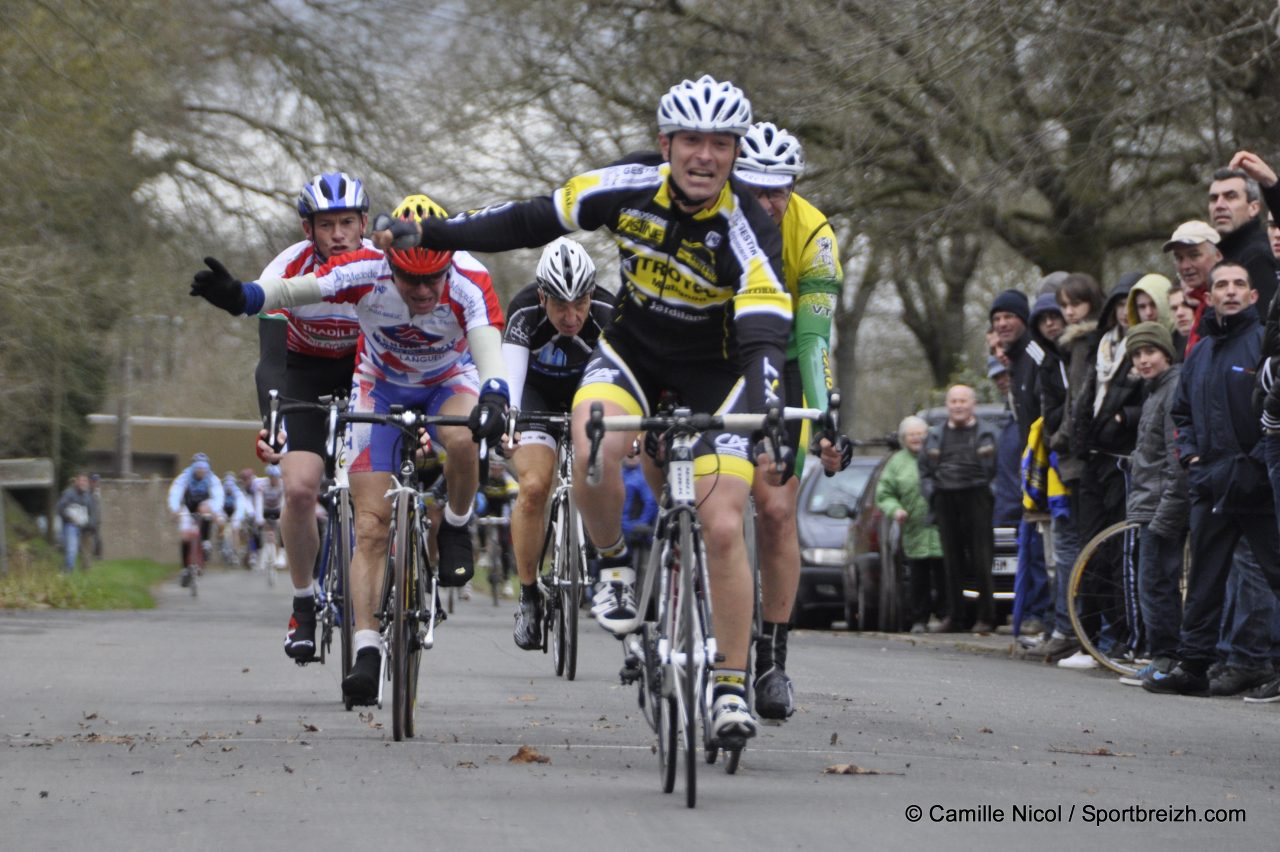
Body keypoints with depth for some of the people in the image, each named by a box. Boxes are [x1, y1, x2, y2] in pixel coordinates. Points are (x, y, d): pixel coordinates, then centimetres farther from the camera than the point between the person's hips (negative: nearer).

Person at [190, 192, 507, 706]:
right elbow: (290, 291, -39)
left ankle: (455, 529, -8)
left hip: (450, 382, 0)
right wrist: (238, 296, -60)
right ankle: (367, 650, -11)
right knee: (371, 527, -11)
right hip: (382, 387, 1)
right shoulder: (365, 272, -30)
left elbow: (489, 345, -45)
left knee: (462, 437, -37)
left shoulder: (468, 283, -32)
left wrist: (493, 400, -66)